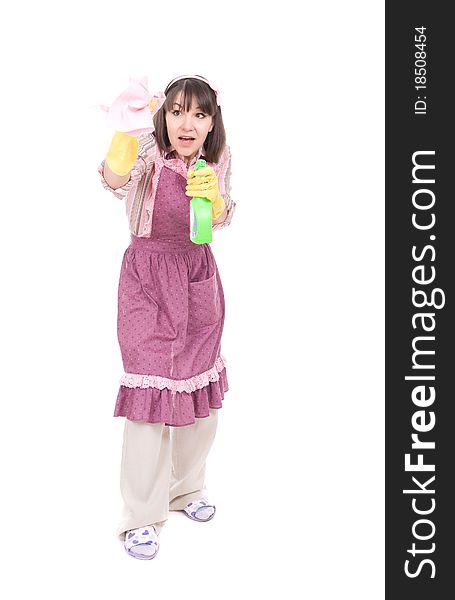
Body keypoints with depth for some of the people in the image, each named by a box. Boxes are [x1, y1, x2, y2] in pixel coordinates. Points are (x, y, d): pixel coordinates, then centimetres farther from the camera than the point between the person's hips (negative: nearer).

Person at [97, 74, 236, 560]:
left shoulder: (218, 157, -2)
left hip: (199, 275, 5)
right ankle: (141, 516, 10)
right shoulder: (149, 149, -17)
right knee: (151, 387, -6)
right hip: (149, 276, -5)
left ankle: (187, 487, 37)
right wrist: (127, 131, -58)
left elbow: (220, 222, 4)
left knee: (199, 383, 15)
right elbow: (115, 178, -38)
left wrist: (215, 197, -18)